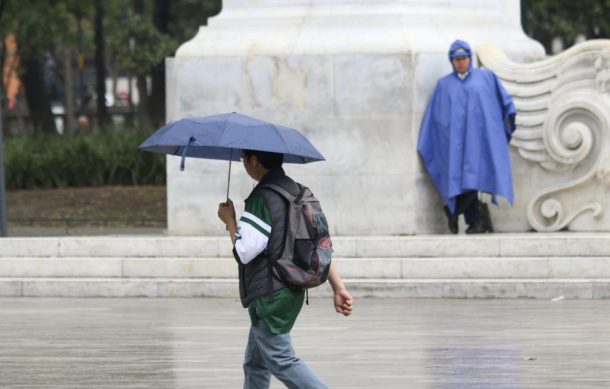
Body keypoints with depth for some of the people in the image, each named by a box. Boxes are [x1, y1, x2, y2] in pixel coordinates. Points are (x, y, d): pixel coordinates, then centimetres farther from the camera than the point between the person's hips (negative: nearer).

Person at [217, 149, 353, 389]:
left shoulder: (262, 199, -15)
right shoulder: (296, 192, 12)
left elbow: (244, 251, -18)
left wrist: (230, 221, -2)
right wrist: (338, 287, 11)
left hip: (269, 295, -9)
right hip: (292, 292, 9)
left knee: (280, 360, -10)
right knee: (255, 364, 15)